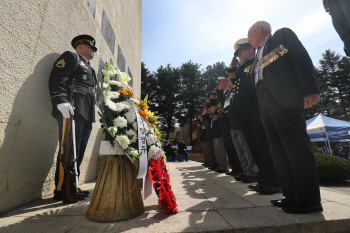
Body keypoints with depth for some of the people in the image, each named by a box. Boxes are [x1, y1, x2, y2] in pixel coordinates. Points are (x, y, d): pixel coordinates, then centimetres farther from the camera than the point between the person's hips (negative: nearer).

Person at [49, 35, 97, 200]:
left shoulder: (89, 69, 32)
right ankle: (62, 190, 1)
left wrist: (91, 117, 18)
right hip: (73, 112, -8)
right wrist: (62, 101, -22)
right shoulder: (71, 57, 8)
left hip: (86, 115, 8)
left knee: (78, 152, 8)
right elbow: (57, 79, -8)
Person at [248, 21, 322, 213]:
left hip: (285, 98, -7)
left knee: (296, 145, -8)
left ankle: (310, 199, 2)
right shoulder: (258, 56, 30)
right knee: (278, 149, 5)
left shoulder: (283, 35, 13)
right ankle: (291, 196, 13)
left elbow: (302, 58, -2)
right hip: (265, 102, 8)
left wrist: (310, 90, -13)